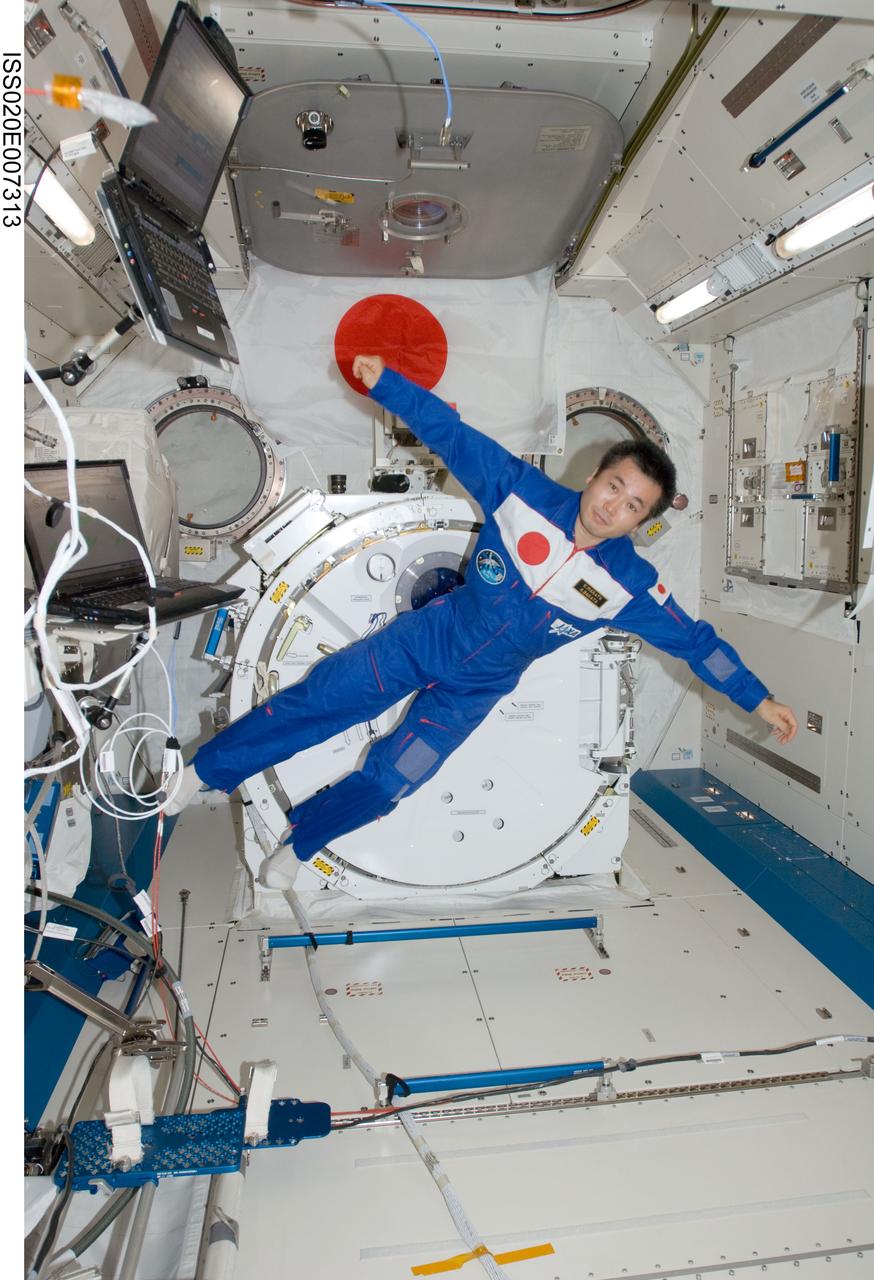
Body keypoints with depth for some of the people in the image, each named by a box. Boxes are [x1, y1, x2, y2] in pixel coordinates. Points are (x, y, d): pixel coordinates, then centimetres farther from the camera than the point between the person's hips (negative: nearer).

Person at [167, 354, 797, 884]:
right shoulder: (526, 492, -17)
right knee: (309, 704, 2)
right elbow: (455, 436, -14)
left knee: (389, 781, -1)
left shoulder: (630, 585, -16)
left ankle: (300, 840, 28)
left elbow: (694, 639, -6)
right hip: (426, 639, 0)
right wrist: (385, 381, -21)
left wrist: (759, 698, -4)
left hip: (475, 692, 0)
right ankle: (203, 771, 24)